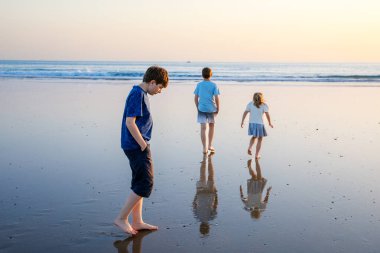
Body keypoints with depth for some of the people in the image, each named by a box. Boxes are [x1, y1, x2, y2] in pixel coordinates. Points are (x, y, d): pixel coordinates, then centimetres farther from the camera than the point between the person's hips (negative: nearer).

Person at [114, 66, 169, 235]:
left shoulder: (141, 93, 16)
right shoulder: (137, 94, -15)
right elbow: (130, 122, -21)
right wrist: (143, 145, -16)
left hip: (136, 146, 10)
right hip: (136, 146, -10)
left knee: (139, 184, 13)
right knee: (145, 184, -6)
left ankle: (137, 222, 20)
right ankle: (122, 218, 2)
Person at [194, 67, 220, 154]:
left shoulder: (199, 85, 3)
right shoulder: (214, 85, -2)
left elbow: (195, 98, 4)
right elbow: (217, 98, -7)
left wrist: (197, 108, 14)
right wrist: (217, 108, 3)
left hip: (201, 108, 0)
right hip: (211, 108, 0)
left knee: (203, 128, -2)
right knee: (211, 126, 19)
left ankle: (205, 148, -6)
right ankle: (210, 145, 24)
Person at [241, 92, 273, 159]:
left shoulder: (250, 104, 3)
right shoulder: (264, 105, -6)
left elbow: (245, 113, 1)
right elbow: (267, 114, -12)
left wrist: (242, 122, 7)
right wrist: (270, 123, -2)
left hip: (252, 123, 4)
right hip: (259, 124, -4)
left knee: (254, 136, 27)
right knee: (260, 139, 11)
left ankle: (249, 148, 4)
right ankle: (257, 155, 10)